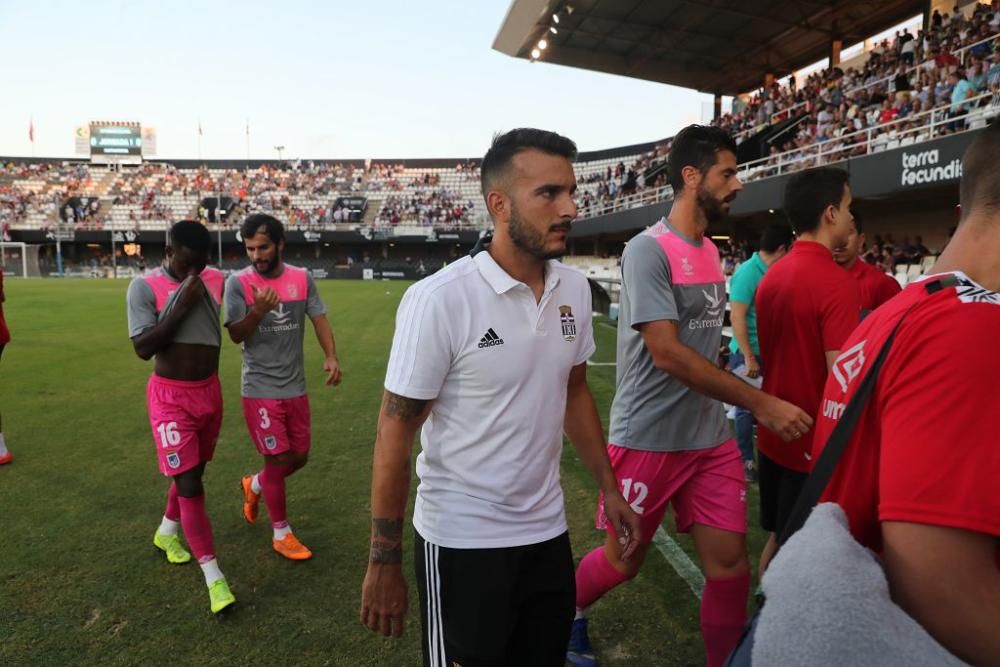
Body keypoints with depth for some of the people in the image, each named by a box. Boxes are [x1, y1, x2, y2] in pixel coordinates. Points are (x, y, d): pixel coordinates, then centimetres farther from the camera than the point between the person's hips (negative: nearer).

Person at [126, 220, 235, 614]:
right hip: (170, 396, -5)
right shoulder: (145, 286, -13)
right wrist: (182, 305, -23)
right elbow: (143, 348, -19)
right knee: (189, 484, -7)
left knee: (193, 471, 21)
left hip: (210, 390, 5)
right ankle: (213, 576, -2)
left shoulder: (217, 281, -1)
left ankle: (166, 532, 48)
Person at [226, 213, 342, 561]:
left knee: (299, 457, 14)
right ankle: (281, 533, 21)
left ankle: (254, 485, 44)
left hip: (296, 387, 4)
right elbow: (236, 335, -12)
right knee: (278, 459, 1)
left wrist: (331, 356, -19)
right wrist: (258, 312, -31)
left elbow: (319, 319, -2)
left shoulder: (302, 278, -1)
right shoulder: (238, 282, -10)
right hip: (260, 390, -4)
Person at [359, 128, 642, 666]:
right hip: (462, 541, -5)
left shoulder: (575, 289, -2)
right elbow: (395, 432, -16)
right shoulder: (439, 300, -21)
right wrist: (384, 561, -12)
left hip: (547, 531, 6)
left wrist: (609, 488, 10)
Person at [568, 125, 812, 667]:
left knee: (731, 566, 6)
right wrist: (761, 403, -24)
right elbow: (668, 354, -23)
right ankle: (568, 615, 41)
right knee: (623, 563, 11)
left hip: (711, 439, 7)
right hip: (647, 441, -6)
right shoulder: (648, 249, -16)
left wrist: (729, 410, 13)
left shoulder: (710, 251, 9)